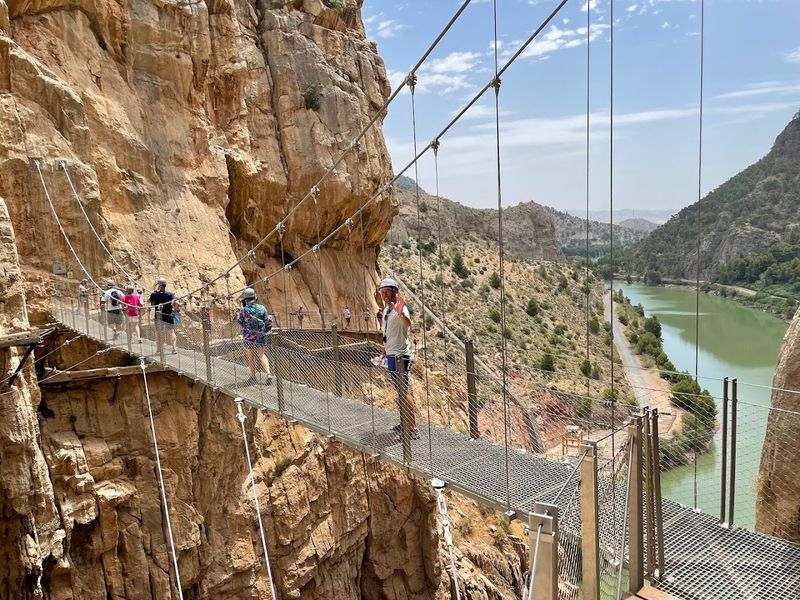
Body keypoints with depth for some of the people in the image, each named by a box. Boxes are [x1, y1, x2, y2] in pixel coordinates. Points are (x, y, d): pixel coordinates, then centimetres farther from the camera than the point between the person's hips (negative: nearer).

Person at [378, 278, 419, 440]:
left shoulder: (400, 308, -15)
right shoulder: (386, 309, 14)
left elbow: (408, 324, -38)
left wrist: (401, 313, -56)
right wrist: (385, 351, 27)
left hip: (399, 355, -10)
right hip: (391, 355, 10)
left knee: (404, 391, -11)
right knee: (399, 390, 17)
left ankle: (413, 429, -10)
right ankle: (404, 422, 28)